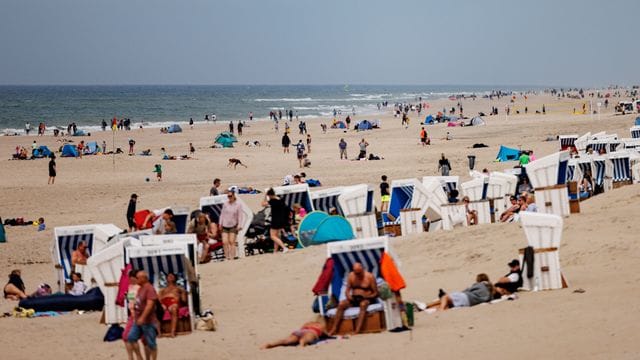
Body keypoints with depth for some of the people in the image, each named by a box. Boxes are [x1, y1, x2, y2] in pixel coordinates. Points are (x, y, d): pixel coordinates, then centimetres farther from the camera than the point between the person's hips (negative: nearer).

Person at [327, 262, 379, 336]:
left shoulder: (369, 277, -5)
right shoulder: (351, 276, 5)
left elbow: (375, 293, -3)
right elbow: (347, 290, 11)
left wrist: (367, 297, -21)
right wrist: (348, 295, -13)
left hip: (366, 299, -4)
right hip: (354, 299, 4)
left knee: (363, 304, -39)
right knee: (341, 304, -25)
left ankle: (357, 331, -51)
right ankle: (334, 329, -26)